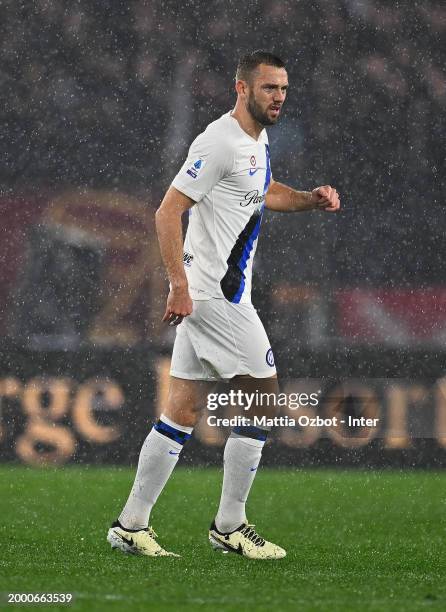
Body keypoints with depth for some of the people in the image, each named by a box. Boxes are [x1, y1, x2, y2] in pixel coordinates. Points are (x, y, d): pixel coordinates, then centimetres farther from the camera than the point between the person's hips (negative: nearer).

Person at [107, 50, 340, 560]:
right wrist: (179, 284, -23)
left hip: (206, 295, 10)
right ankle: (229, 526, 3)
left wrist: (310, 199, 17)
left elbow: (263, 193, 35)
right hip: (213, 293, -10)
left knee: (183, 410, 7)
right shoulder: (220, 142, -16)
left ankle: (131, 525, 8)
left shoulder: (258, 141, 15)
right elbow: (168, 211, -18)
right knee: (263, 399, -4)